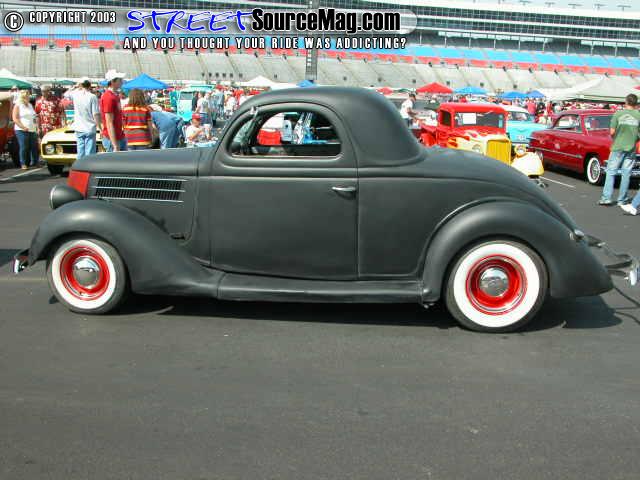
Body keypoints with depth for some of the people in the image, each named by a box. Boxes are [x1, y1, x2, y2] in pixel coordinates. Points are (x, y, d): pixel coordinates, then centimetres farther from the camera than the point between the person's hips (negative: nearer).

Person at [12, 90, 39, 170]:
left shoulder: (30, 105, 18)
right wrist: (23, 127, -17)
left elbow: (35, 116, 25)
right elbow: (15, 118, -8)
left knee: (34, 147, 3)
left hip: (32, 130, 6)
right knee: (24, 147, -8)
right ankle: (23, 164, -3)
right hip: (22, 130, -6)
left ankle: (34, 162, 12)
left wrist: (37, 125, 10)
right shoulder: (17, 106, -1)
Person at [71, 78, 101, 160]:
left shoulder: (75, 95, 2)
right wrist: (99, 127, -5)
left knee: (80, 154, 10)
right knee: (89, 154, -3)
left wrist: (78, 88, 27)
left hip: (78, 129, 4)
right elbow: (96, 114, -12)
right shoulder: (92, 97, -9)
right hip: (90, 129, -4)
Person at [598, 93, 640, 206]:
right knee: (626, 174, 6)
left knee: (611, 172, 4)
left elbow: (612, 132, -6)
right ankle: (622, 200, 10)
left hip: (618, 147, -1)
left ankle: (607, 197, -3)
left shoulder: (618, 114, -5)